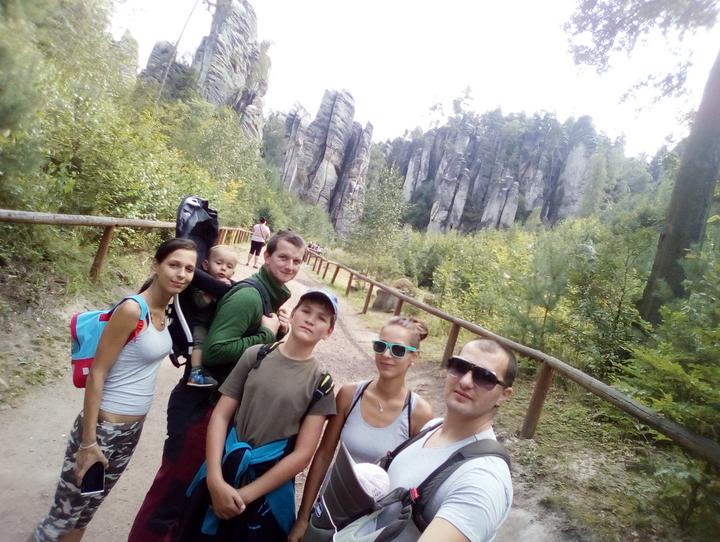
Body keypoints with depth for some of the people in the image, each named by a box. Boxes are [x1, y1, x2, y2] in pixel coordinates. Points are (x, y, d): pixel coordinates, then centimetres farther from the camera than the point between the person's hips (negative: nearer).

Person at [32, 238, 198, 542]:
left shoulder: (166, 310, 0)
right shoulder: (132, 309, -21)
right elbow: (96, 373, -19)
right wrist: (88, 441, -17)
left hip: (133, 427, 7)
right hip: (103, 427, -7)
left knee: (85, 511, 23)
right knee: (65, 514, 9)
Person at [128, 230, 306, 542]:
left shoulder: (273, 297, 6)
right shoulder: (248, 296, -22)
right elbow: (215, 350, -30)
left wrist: (279, 331, -4)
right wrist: (266, 333, -22)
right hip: (201, 403, -9)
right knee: (173, 486, 4)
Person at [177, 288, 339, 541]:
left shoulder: (320, 383, -9)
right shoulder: (255, 355, -5)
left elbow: (303, 454, -10)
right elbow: (221, 415, -5)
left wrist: (246, 494, -11)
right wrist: (215, 479, -14)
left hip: (269, 489, -2)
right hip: (225, 474, 2)